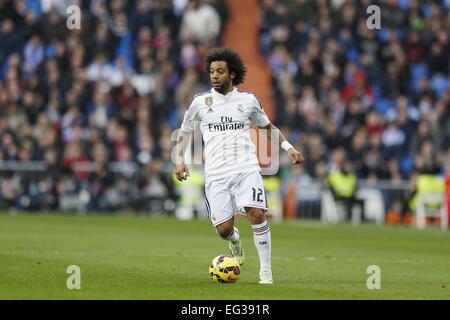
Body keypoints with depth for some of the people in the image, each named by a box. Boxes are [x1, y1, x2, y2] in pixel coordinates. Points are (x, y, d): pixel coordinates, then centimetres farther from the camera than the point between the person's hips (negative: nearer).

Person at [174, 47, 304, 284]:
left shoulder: (248, 100, 7)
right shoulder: (200, 102, 6)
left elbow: (268, 127, 22)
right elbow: (184, 132, 18)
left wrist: (287, 147, 9)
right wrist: (180, 159, 3)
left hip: (246, 169, 0)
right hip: (216, 174, 0)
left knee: (256, 214, -22)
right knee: (223, 229, -8)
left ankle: (266, 271, -12)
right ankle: (235, 240, 32)